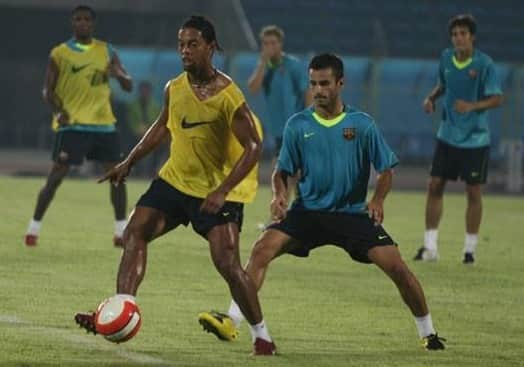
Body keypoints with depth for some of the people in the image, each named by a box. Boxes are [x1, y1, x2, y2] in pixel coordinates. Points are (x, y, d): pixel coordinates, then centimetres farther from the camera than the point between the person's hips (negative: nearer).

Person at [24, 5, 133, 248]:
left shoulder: (107, 52, 8)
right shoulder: (59, 54, 0)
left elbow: (128, 86, 7)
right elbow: (48, 90, 0)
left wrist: (119, 75, -17)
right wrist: (58, 110, -21)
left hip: (103, 123, 3)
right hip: (71, 124, -3)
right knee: (56, 175, -8)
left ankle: (121, 230, 9)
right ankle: (34, 226, 0)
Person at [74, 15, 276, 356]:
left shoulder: (228, 95, -20)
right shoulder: (174, 89, 0)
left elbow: (253, 147, -21)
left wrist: (222, 192, -28)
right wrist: (130, 162, 17)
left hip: (218, 192, -7)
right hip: (175, 179, 7)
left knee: (227, 263, -14)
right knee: (135, 231, -7)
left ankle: (262, 336, -1)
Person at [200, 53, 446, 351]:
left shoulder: (362, 124, -3)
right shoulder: (298, 125, 0)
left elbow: (387, 168, 3)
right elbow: (283, 170, 8)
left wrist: (378, 200, -15)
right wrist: (280, 194, -14)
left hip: (353, 214, -1)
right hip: (308, 211, 1)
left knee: (396, 266, -12)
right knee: (263, 249, -21)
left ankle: (428, 332, 7)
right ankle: (232, 321, -20)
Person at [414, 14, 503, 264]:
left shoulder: (484, 63, -13)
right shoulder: (446, 58, 1)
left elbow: (497, 99, -13)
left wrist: (473, 106, -28)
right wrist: (431, 98, 0)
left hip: (475, 138, -4)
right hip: (447, 136, 4)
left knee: (474, 192, 1)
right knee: (435, 186, -1)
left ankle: (470, 248, 13)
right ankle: (430, 246, 7)